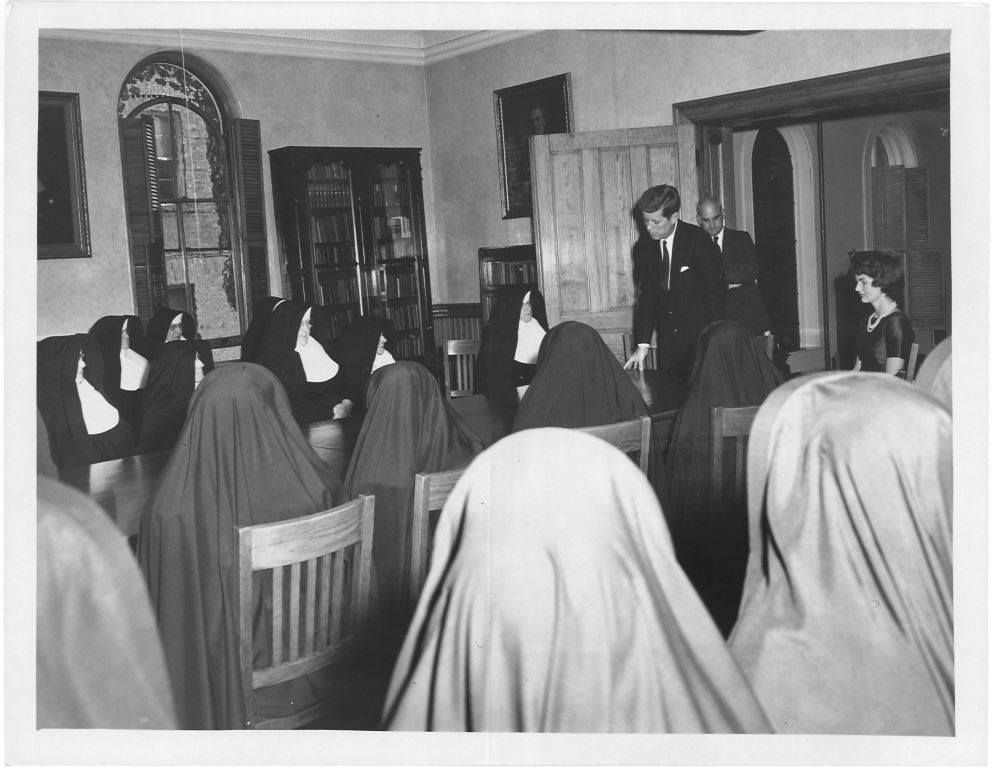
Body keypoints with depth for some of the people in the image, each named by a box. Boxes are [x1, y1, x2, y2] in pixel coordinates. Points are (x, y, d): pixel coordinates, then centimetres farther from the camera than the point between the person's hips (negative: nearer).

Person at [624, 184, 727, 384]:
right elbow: (646, 295, 3)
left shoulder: (698, 240, -12)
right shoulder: (644, 245, 1)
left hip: (700, 336, -4)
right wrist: (643, 344, -5)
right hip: (667, 338, 4)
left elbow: (716, 292, -9)